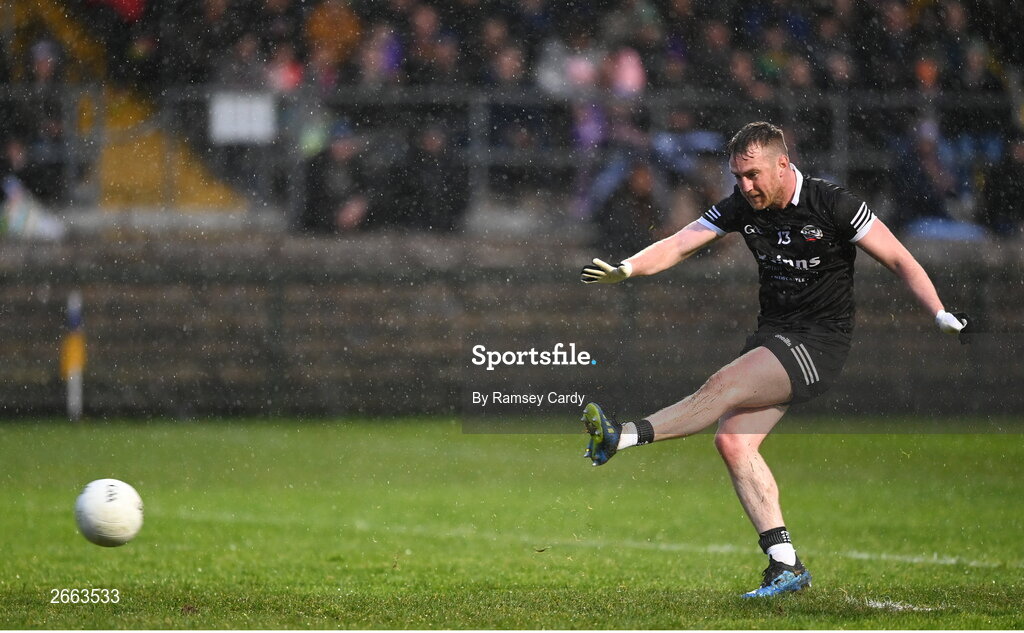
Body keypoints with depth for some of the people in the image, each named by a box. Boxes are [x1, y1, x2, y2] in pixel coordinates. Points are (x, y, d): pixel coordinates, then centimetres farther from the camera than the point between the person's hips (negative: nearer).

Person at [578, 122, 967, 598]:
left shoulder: (833, 206, -11)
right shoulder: (740, 207, 4)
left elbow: (899, 260, -7)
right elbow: (679, 245, 1)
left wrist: (940, 315, -18)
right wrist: (625, 270, -17)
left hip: (821, 344, -7)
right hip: (772, 335, 7)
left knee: (724, 386, -27)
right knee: (733, 441, -10)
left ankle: (621, 437, -29)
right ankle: (786, 566, -7)